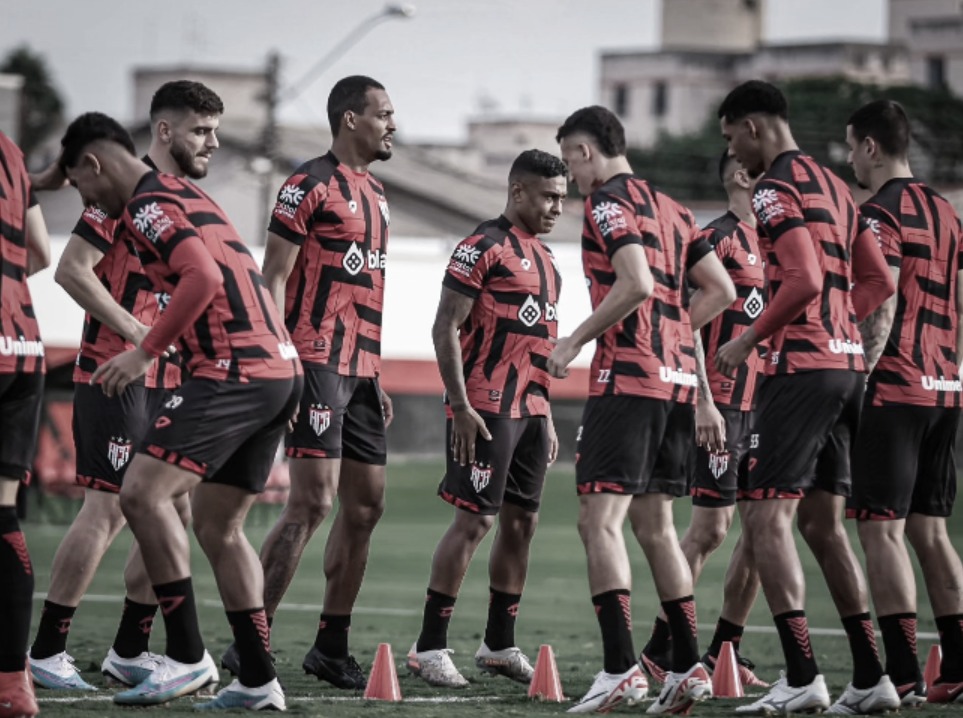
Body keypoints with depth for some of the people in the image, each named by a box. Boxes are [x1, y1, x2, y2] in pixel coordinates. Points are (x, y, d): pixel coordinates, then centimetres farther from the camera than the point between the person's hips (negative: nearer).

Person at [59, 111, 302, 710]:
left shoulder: (147, 206, -6)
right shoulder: (183, 195, 23)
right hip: (280, 368, 10)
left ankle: (187, 656, -14)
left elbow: (204, 278, -20)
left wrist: (146, 353, -15)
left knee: (144, 492, -14)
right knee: (219, 527, 14)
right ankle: (258, 681, 14)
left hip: (233, 370, -10)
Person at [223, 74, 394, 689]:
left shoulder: (375, 193, 19)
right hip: (318, 360, -9)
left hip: (360, 368, 9)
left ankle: (332, 645, 15)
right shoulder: (312, 184, -8)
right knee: (313, 502, -15)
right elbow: (273, 277, -10)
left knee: (366, 506, 8)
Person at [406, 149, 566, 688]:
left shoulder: (545, 257, 17)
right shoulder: (484, 247, -10)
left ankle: (500, 645, 18)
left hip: (530, 410, 9)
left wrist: (546, 416, 21)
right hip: (487, 408, -9)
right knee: (474, 520, -9)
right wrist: (461, 406, -19)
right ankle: (430, 647, -5)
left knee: (522, 523, 10)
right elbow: (445, 329, -13)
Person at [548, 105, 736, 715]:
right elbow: (721, 290, 16)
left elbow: (637, 284, -20)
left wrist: (576, 341, -12)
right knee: (655, 523, 14)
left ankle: (621, 669, -19)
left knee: (600, 520, -10)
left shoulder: (608, 201, -6)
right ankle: (689, 669, 13)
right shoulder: (671, 208, 19)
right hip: (678, 375, 9)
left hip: (628, 377, -9)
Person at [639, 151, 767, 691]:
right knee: (711, 530, -8)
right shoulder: (714, 240, -7)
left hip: (767, 402, 7)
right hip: (724, 404, -7)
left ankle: (725, 649, 14)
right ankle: (659, 650, 0)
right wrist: (704, 402, -18)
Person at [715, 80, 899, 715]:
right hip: (849, 361, 9)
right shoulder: (835, 186, 19)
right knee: (824, 524, 14)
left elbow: (804, 281, -20)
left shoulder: (776, 190, -9)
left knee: (767, 520, -9)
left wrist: (748, 341, -10)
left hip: (802, 365, -9)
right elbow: (879, 282, 19)